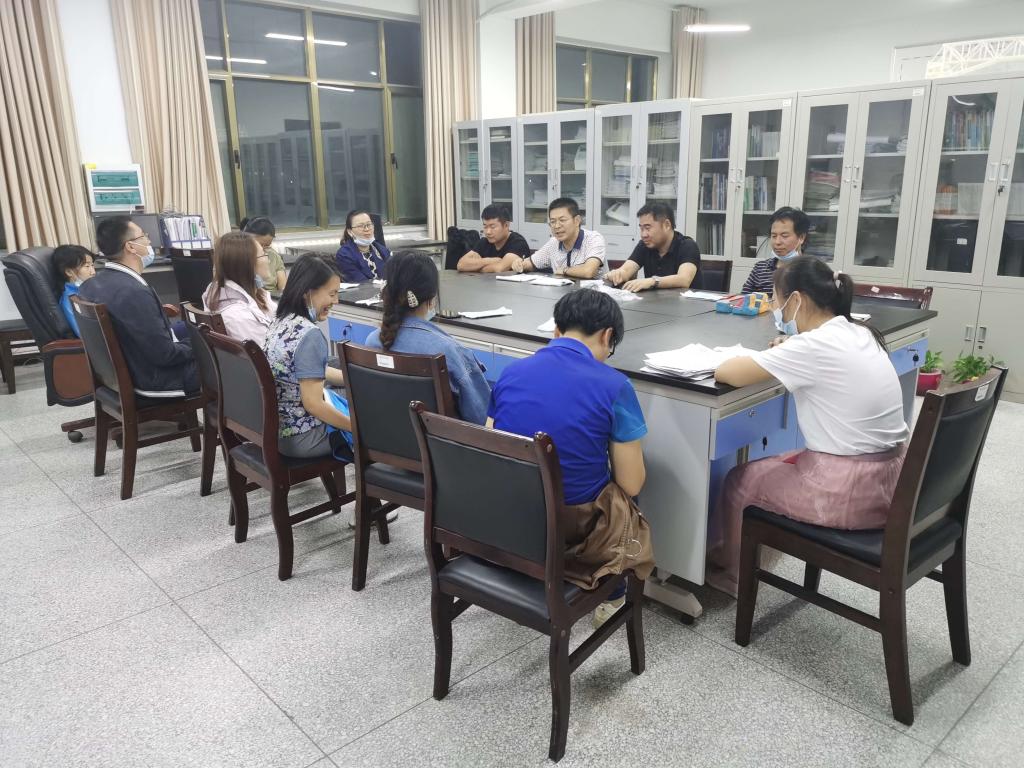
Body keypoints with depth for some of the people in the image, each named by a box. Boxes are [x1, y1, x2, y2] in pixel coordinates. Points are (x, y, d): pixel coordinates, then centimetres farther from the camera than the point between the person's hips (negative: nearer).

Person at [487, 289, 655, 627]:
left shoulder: (510, 373, -2)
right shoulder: (613, 385, -14)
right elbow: (631, 485, -10)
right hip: (576, 526, -4)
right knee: (622, 496, 30)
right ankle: (610, 599, 39)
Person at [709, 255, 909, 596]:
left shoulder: (815, 345, -20)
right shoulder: (858, 334, 5)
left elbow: (727, 373, -20)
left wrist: (755, 357, 1)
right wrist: (786, 354, 9)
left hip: (849, 491, -8)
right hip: (887, 479, 8)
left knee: (740, 481, 13)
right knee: (777, 465, 27)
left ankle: (732, 572, 34)